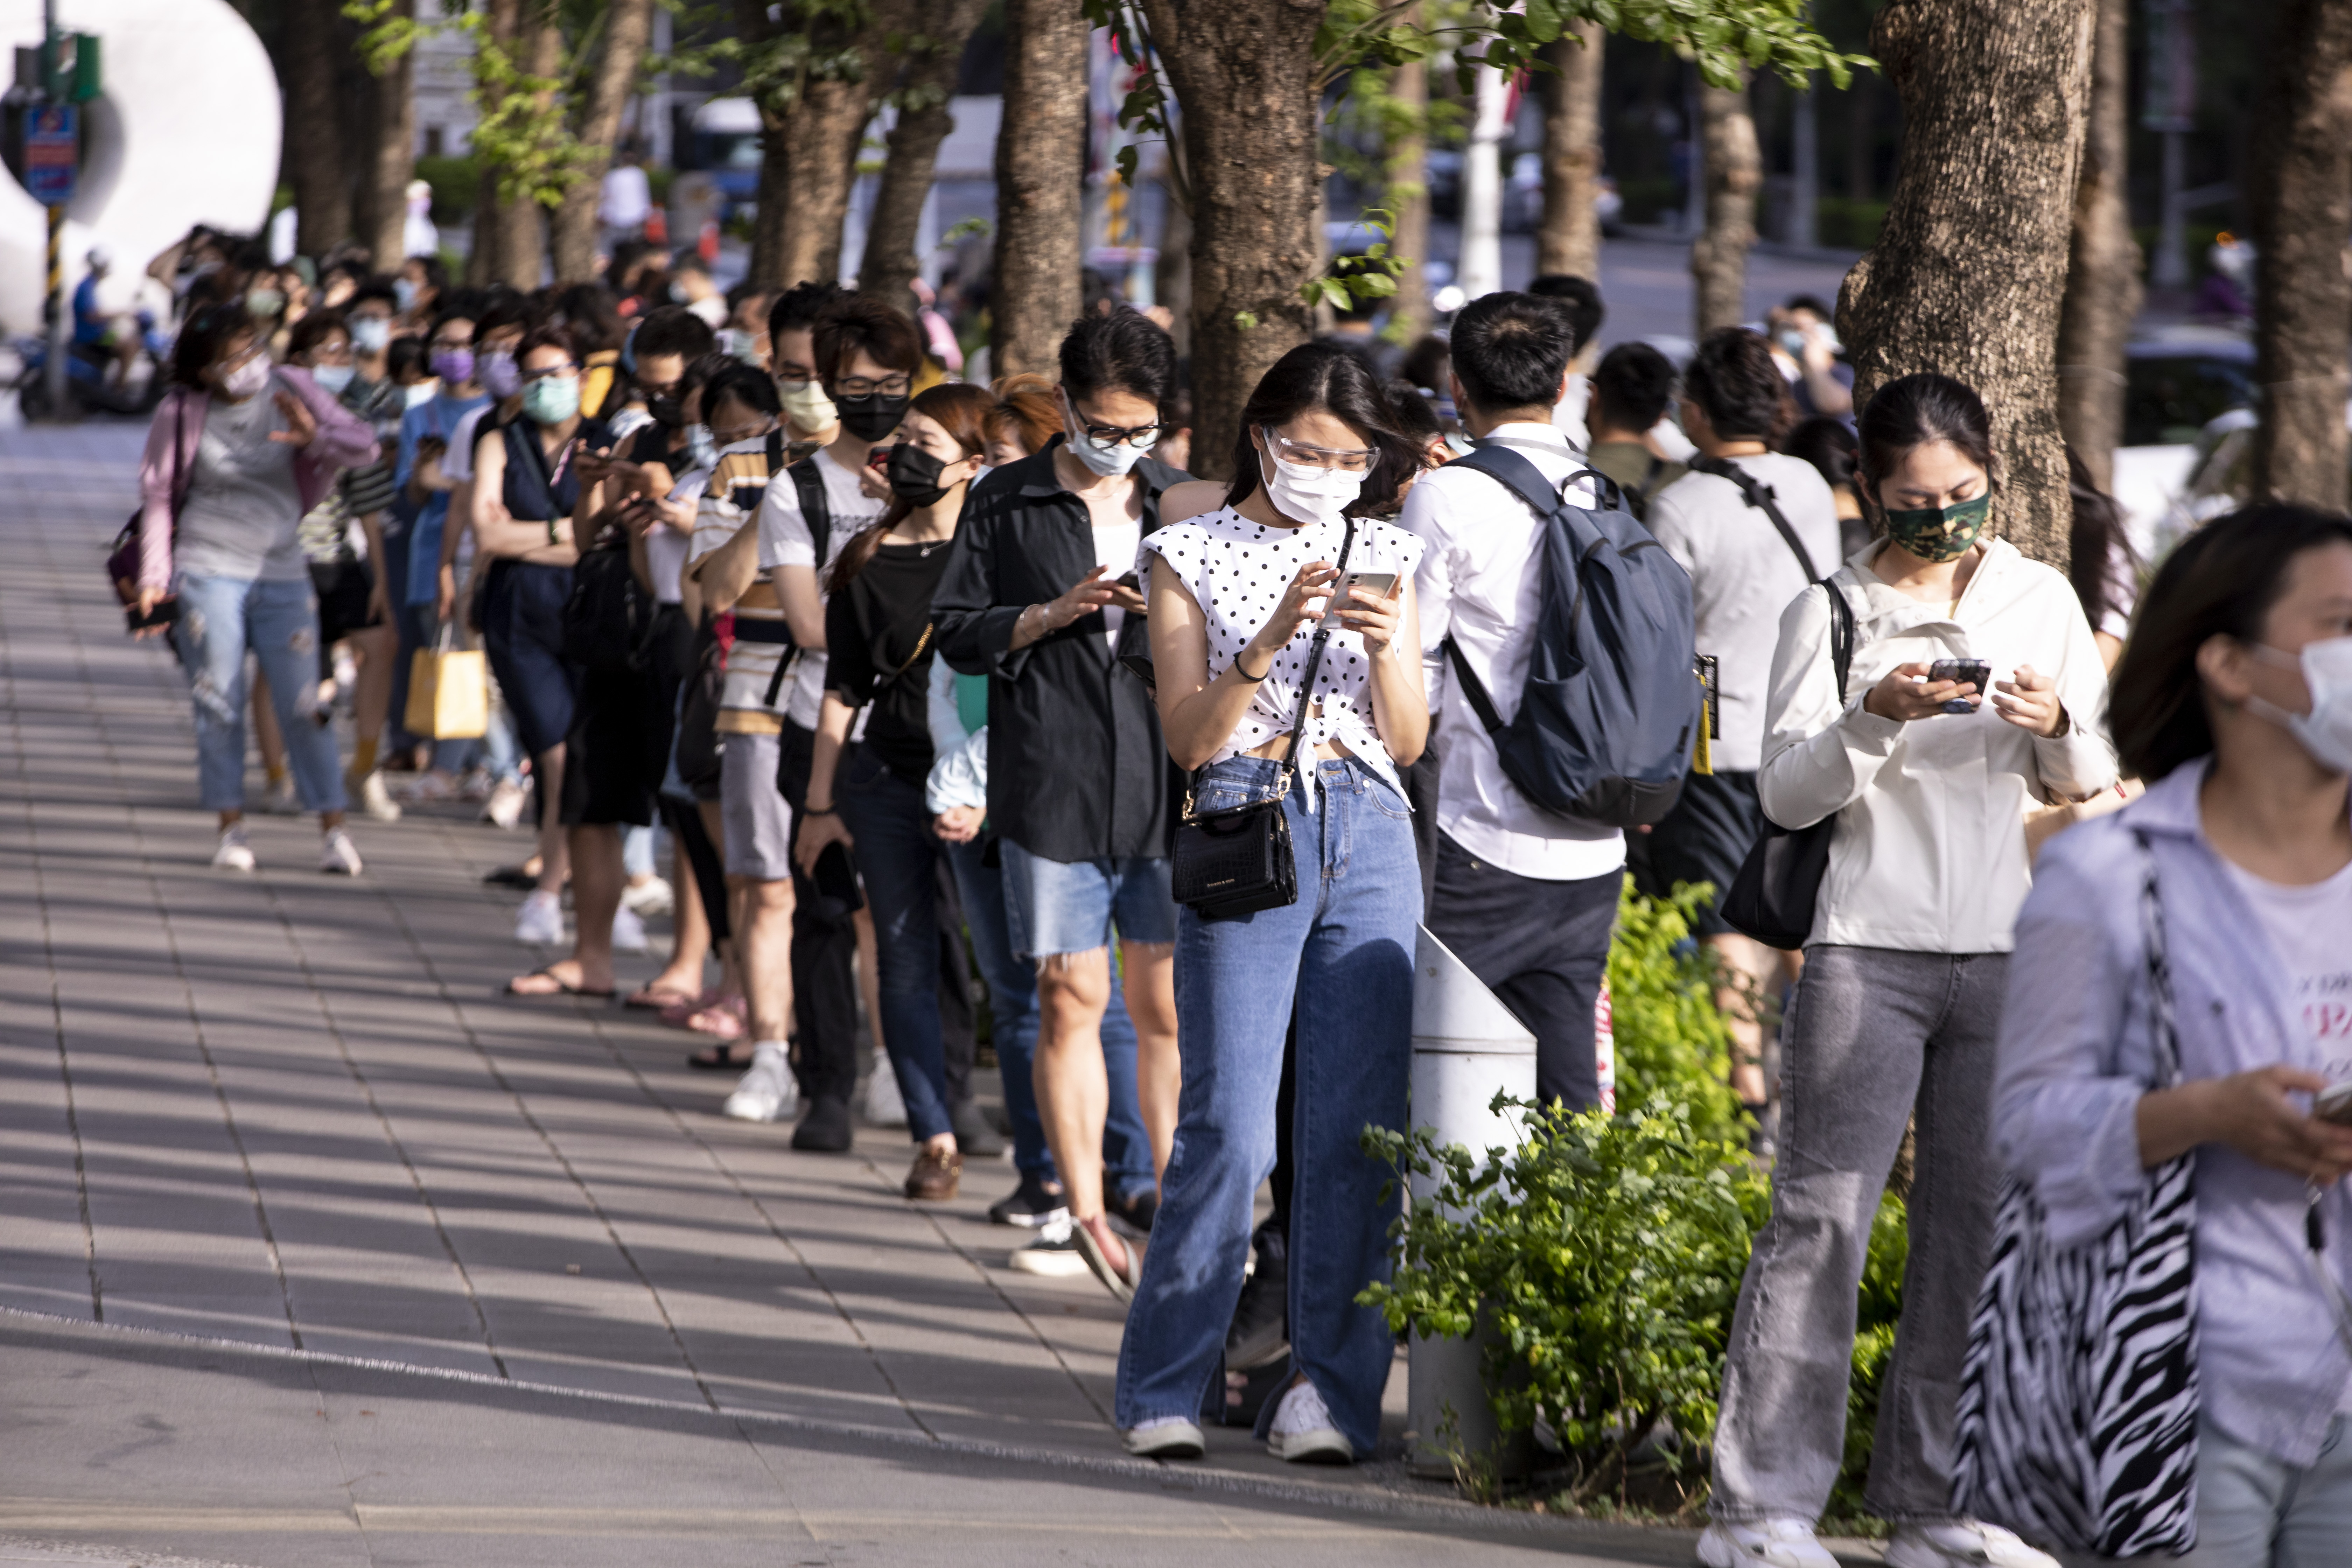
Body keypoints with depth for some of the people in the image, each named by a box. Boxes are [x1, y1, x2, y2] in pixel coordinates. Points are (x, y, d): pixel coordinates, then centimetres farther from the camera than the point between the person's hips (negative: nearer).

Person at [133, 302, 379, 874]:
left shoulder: (289, 392, 0)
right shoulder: (183, 412, -3)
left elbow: (364, 445, -3)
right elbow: (157, 494, 4)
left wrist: (315, 436, -23)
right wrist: (153, 577, 0)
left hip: (282, 573, 1)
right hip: (209, 572, -1)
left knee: (303, 706, -2)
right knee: (219, 704, -1)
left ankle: (333, 829, 1)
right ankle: (232, 828, 8)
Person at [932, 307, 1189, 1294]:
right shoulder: (1006, 505, 5)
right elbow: (957, 634, 4)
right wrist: (1053, 615, -10)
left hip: (1167, 785, 2)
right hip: (1053, 786, -2)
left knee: (1169, 1002, 2)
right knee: (1070, 999, 0)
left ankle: (1167, 1187, 15)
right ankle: (1086, 1206, 7)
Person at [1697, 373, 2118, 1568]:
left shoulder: (2042, 600, 10)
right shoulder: (1831, 613, 3)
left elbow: (2090, 779, 13)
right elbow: (1784, 792, -3)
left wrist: (2054, 728, -9)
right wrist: (1873, 720, -19)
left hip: (2006, 953, 3)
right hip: (1869, 945, -3)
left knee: (1978, 1224, 4)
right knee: (1821, 1214, -8)